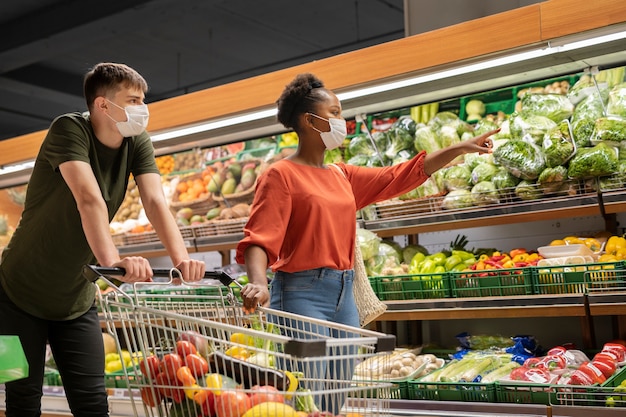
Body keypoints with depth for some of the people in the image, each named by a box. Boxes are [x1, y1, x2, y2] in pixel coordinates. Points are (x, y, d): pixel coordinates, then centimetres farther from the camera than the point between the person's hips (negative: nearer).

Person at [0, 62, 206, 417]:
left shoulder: (138, 144, -4)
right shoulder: (69, 129, -19)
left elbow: (156, 202, -18)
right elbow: (89, 200, -35)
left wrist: (182, 260, -35)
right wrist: (113, 261, -49)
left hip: (77, 300, 4)